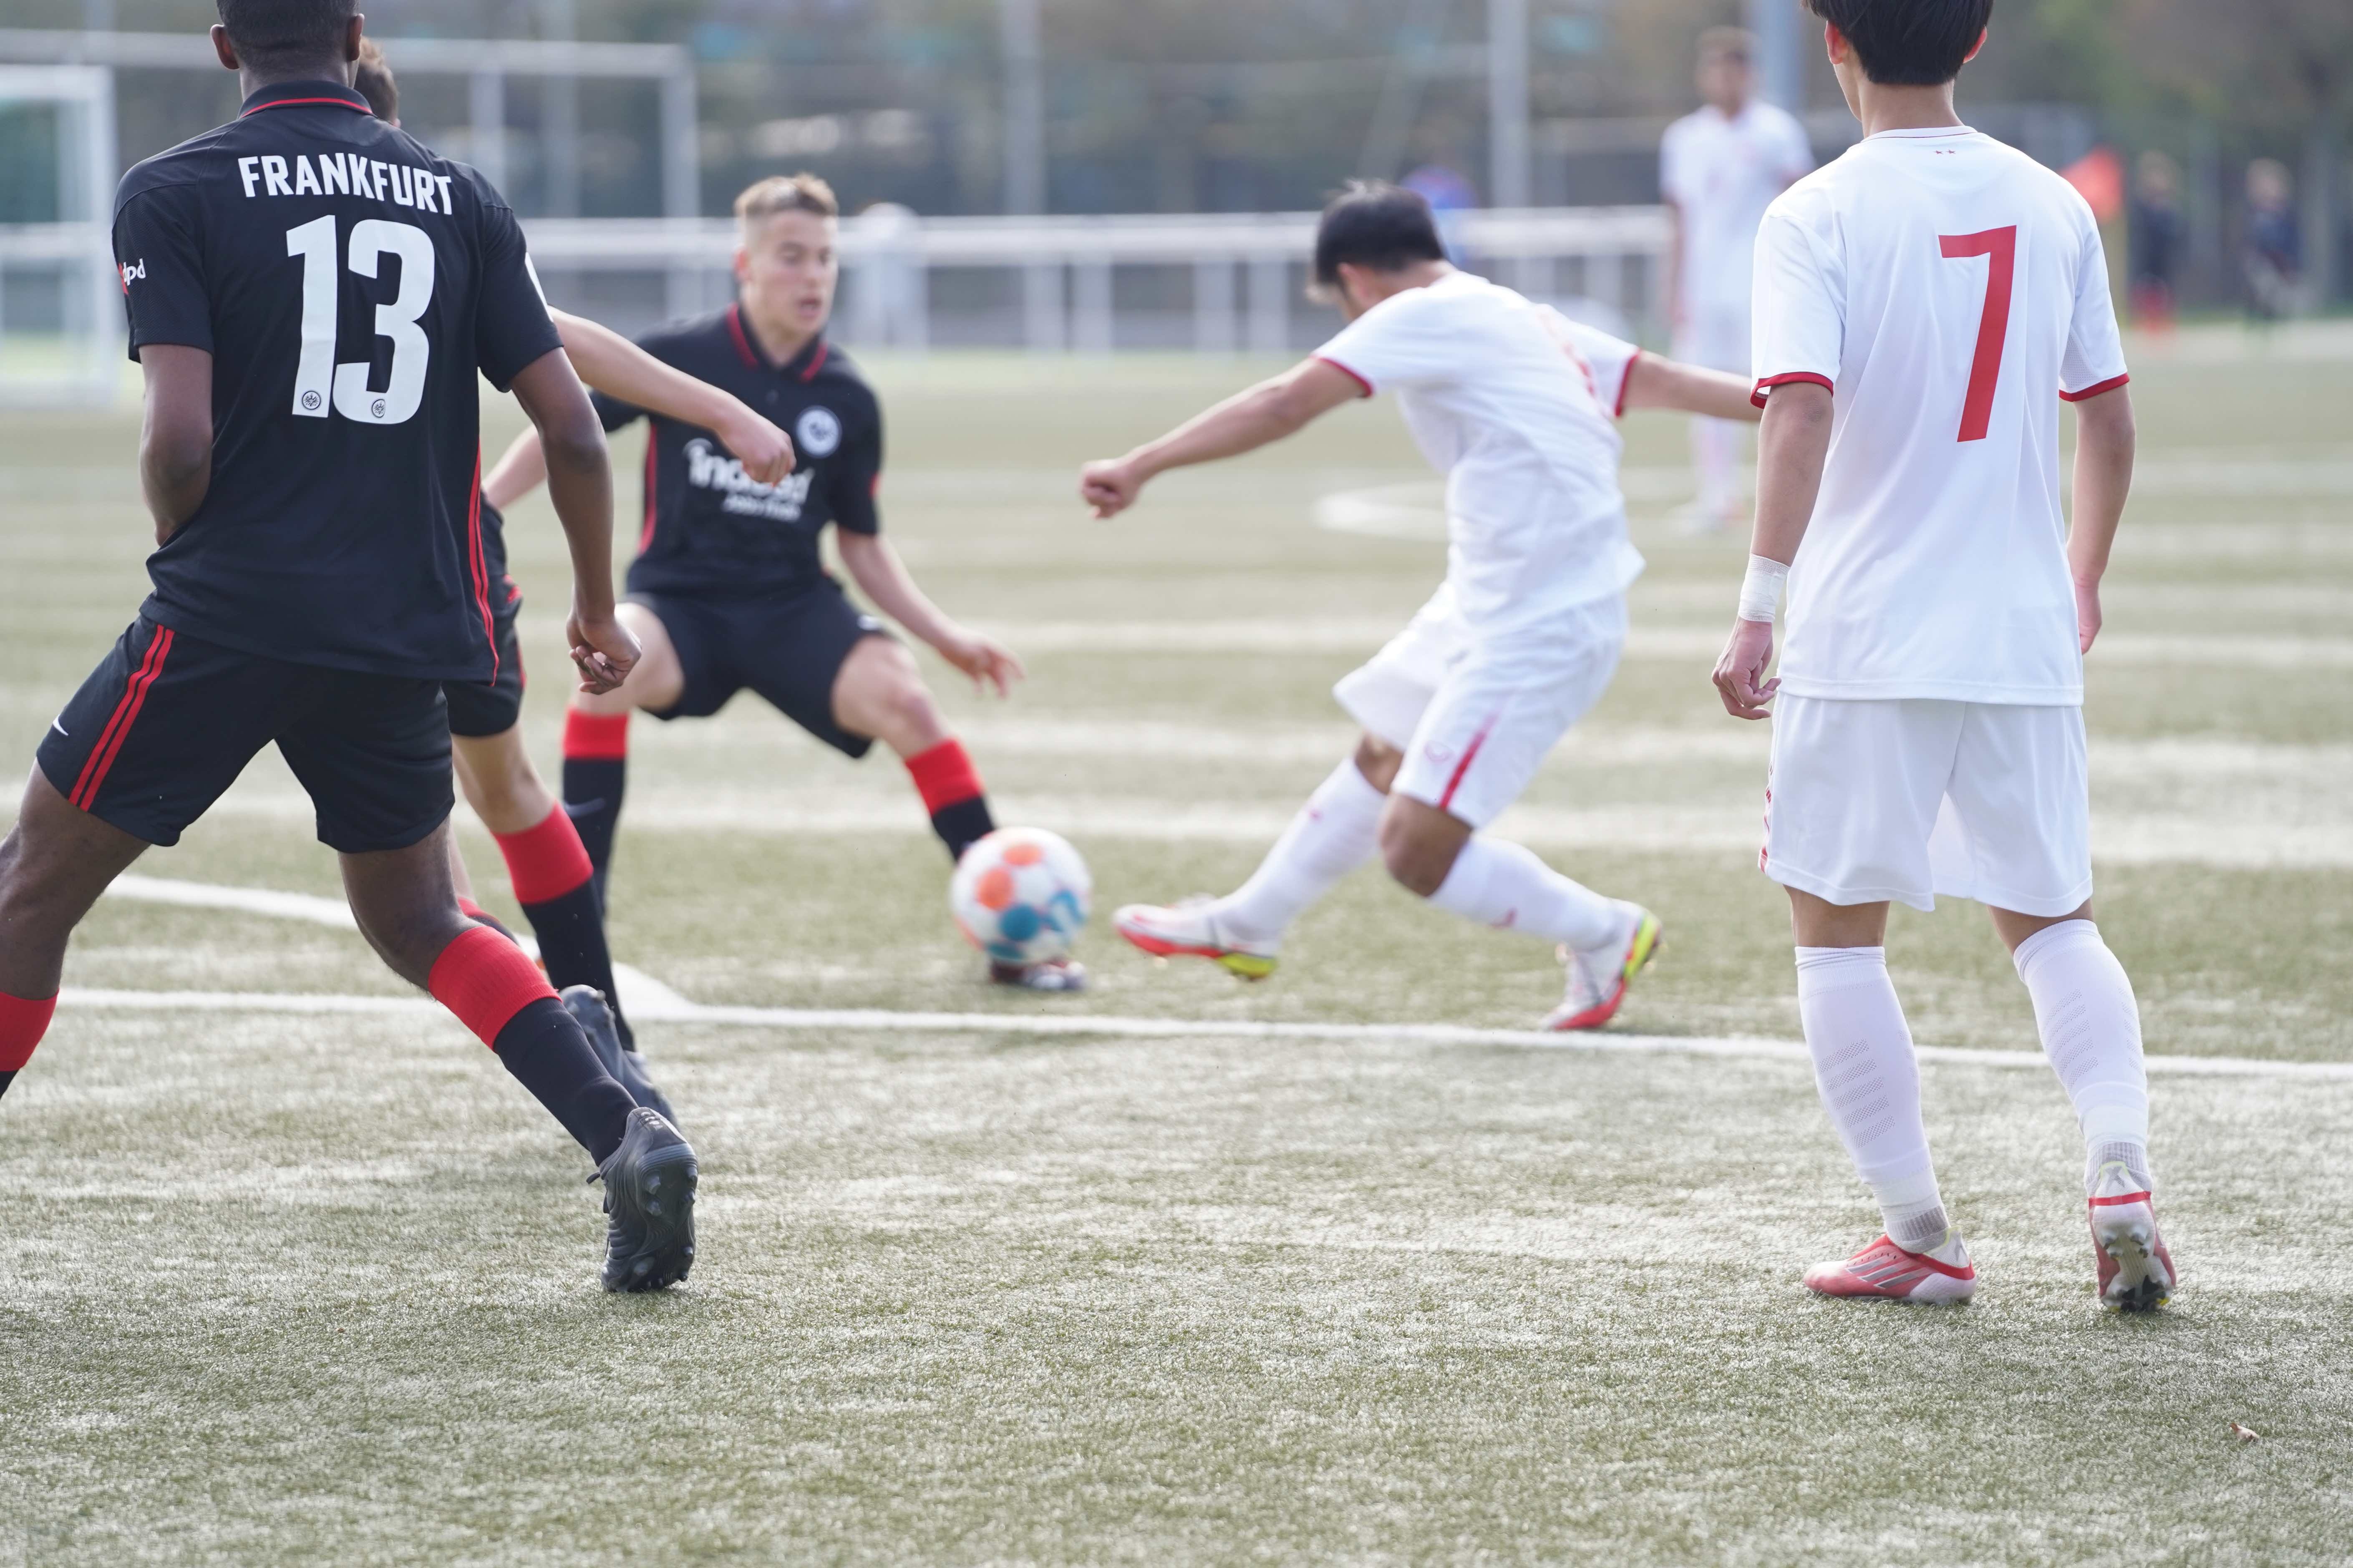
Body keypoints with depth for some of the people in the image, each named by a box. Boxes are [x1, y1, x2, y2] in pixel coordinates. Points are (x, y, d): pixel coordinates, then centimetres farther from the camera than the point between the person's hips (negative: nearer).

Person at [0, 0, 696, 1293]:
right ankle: (626, 1137, 0)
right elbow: (570, 426, 6)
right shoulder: (457, 200, 8)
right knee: (418, 928, 20)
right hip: (407, 634, 4)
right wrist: (596, 607, 19)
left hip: (227, 615, -4)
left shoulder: (173, 194, -4)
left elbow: (181, 438, -14)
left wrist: (179, 532, 9)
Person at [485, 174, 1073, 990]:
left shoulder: (847, 400, 1)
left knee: (902, 695, -25)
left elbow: (862, 542, 11)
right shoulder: (679, 359, -8)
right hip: (679, 599, -2)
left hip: (793, 608, 2)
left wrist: (944, 634, 1)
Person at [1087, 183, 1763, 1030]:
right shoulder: (1524, 320, 12)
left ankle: (1604, 937, 8)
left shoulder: (1423, 316, -14)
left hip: (1540, 631, -11)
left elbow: (1285, 404, -23)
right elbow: (1665, 381, 11)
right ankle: (1247, 926, 45)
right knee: (1383, 761, 26)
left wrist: (1141, 467, -22)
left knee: (1416, 850, -10)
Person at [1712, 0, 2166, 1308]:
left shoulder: (1821, 217, -9)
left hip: (1866, 636, -4)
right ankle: (2122, 1166, -6)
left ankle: (1924, 1237, 7)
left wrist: (1759, 605, -21)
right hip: (2024, 635, 4)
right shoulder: (2052, 206, 6)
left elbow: (1801, 413, -21)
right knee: (2052, 918, 16)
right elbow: (2110, 417, 12)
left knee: (1837, 930, 9)